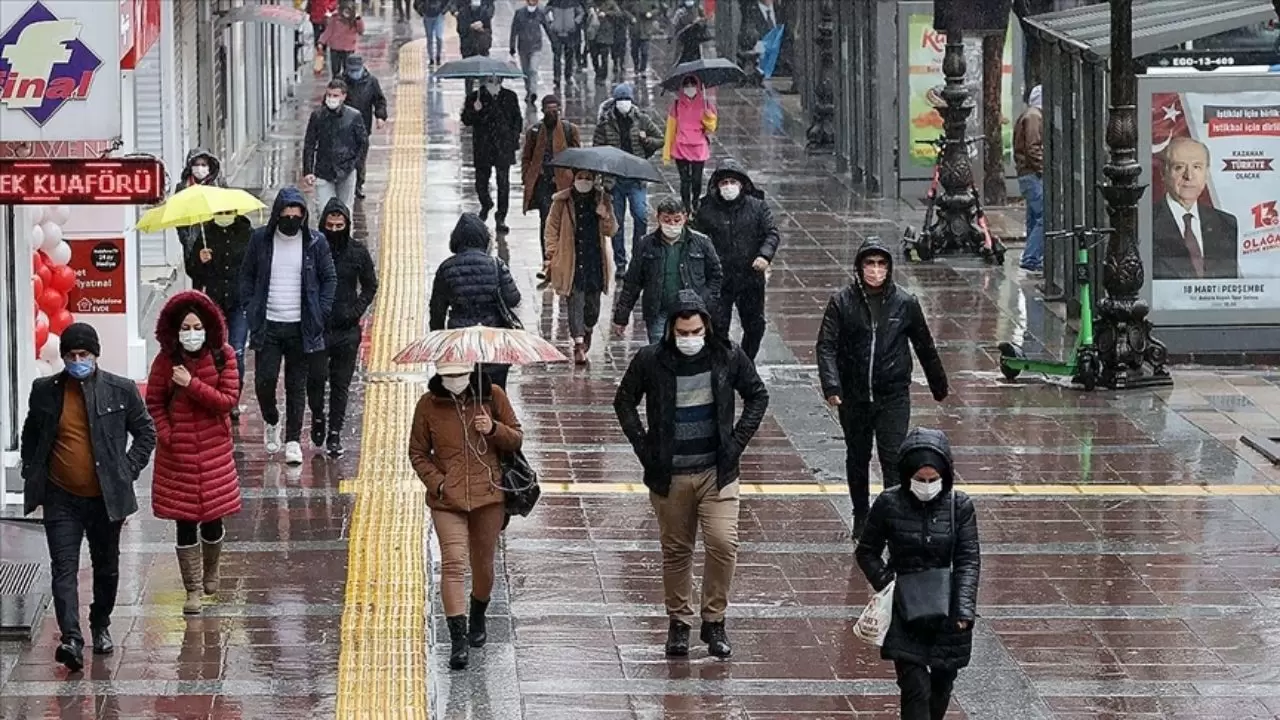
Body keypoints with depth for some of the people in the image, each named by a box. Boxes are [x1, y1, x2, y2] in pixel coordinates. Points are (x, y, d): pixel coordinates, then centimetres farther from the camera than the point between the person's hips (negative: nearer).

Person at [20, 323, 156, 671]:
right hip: (61, 499, 0)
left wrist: (129, 470, -2)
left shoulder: (121, 391, -5)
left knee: (106, 567, 16)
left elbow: (145, 432, 6)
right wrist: (32, 473, 5)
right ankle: (71, 639, -20)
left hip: (106, 498, 0)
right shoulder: (45, 391, -1)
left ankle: (101, 626, 37)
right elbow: (30, 434, 14)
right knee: (64, 569, -12)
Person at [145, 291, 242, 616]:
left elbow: (228, 400, -11)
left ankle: (210, 572, 37)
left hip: (214, 449, 0)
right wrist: (166, 435, -8)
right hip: (177, 452, 0)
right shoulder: (166, 360, -4)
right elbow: (154, 403, 3)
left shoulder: (223, 357, -4)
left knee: (213, 519, 8)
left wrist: (192, 385, -18)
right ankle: (193, 590, 10)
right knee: (185, 523, 1)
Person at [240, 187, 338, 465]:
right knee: (264, 380, -6)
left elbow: (329, 279, 6)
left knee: (297, 385, 2)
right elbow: (247, 277, 10)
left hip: (301, 327, -1)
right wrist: (251, 310, -1)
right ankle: (271, 421, 22)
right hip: (268, 326, 1)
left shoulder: (315, 242, -1)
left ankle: (293, 440, 9)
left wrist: (320, 314, -4)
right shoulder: (260, 239, 2)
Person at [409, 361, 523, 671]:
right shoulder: (428, 405, -1)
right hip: (447, 497, -1)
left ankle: (478, 619, 42)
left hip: (488, 494, 1)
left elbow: (517, 439, 7)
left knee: (483, 563, 13)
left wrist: (494, 429, -14)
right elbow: (418, 453, 6)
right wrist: (438, 483, -9)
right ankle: (458, 639, -17)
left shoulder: (492, 396, -1)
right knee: (453, 563, -15)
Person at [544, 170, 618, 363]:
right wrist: (553, 255, -2)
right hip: (571, 260, -2)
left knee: (593, 304, 8)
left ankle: (587, 331, 36)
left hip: (595, 261, 2)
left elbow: (610, 231, 6)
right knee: (576, 302, -10)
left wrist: (605, 216, -15)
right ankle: (579, 343, -12)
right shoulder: (562, 202, 2)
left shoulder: (602, 200, 7)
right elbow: (552, 229, 5)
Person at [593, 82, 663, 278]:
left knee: (641, 216, -12)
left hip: (636, 177, 0)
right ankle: (620, 264, 14)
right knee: (617, 221, 5)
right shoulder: (605, 122, -1)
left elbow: (660, 140, 13)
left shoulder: (641, 119, 3)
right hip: (614, 178, 0)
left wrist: (646, 140, -5)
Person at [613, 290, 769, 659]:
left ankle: (714, 620, 4)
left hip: (717, 471, 0)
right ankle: (678, 622, 20)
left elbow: (757, 396, 10)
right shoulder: (650, 361, -6)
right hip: (669, 475, 0)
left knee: (723, 543, -11)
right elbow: (624, 401, 8)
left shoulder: (728, 356, -4)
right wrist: (643, 447, 0)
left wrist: (737, 442, 1)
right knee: (675, 550, 7)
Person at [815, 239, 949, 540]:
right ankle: (861, 518, 33)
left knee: (894, 459, -11)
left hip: (893, 396, -1)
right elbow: (827, 346, -11)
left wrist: (939, 387, 18)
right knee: (857, 459, 16)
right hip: (853, 397, 1)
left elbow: (925, 347, 9)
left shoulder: (905, 303, -2)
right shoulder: (842, 303, -5)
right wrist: (831, 385, -26)